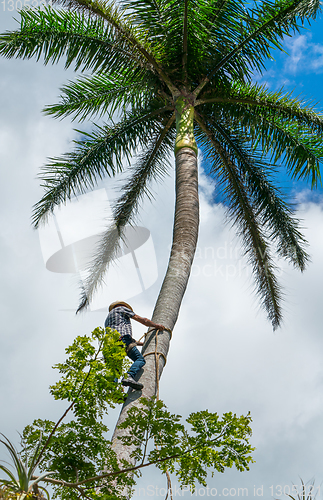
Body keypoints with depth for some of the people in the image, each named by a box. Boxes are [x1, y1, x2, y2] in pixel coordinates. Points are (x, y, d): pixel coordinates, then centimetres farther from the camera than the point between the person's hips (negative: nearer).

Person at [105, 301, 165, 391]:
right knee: (140, 359, -13)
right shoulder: (122, 309, 23)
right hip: (122, 338, -7)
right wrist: (156, 326, 28)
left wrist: (142, 343, 39)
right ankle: (129, 376, -39)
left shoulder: (107, 319, 41)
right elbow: (141, 320, 18)